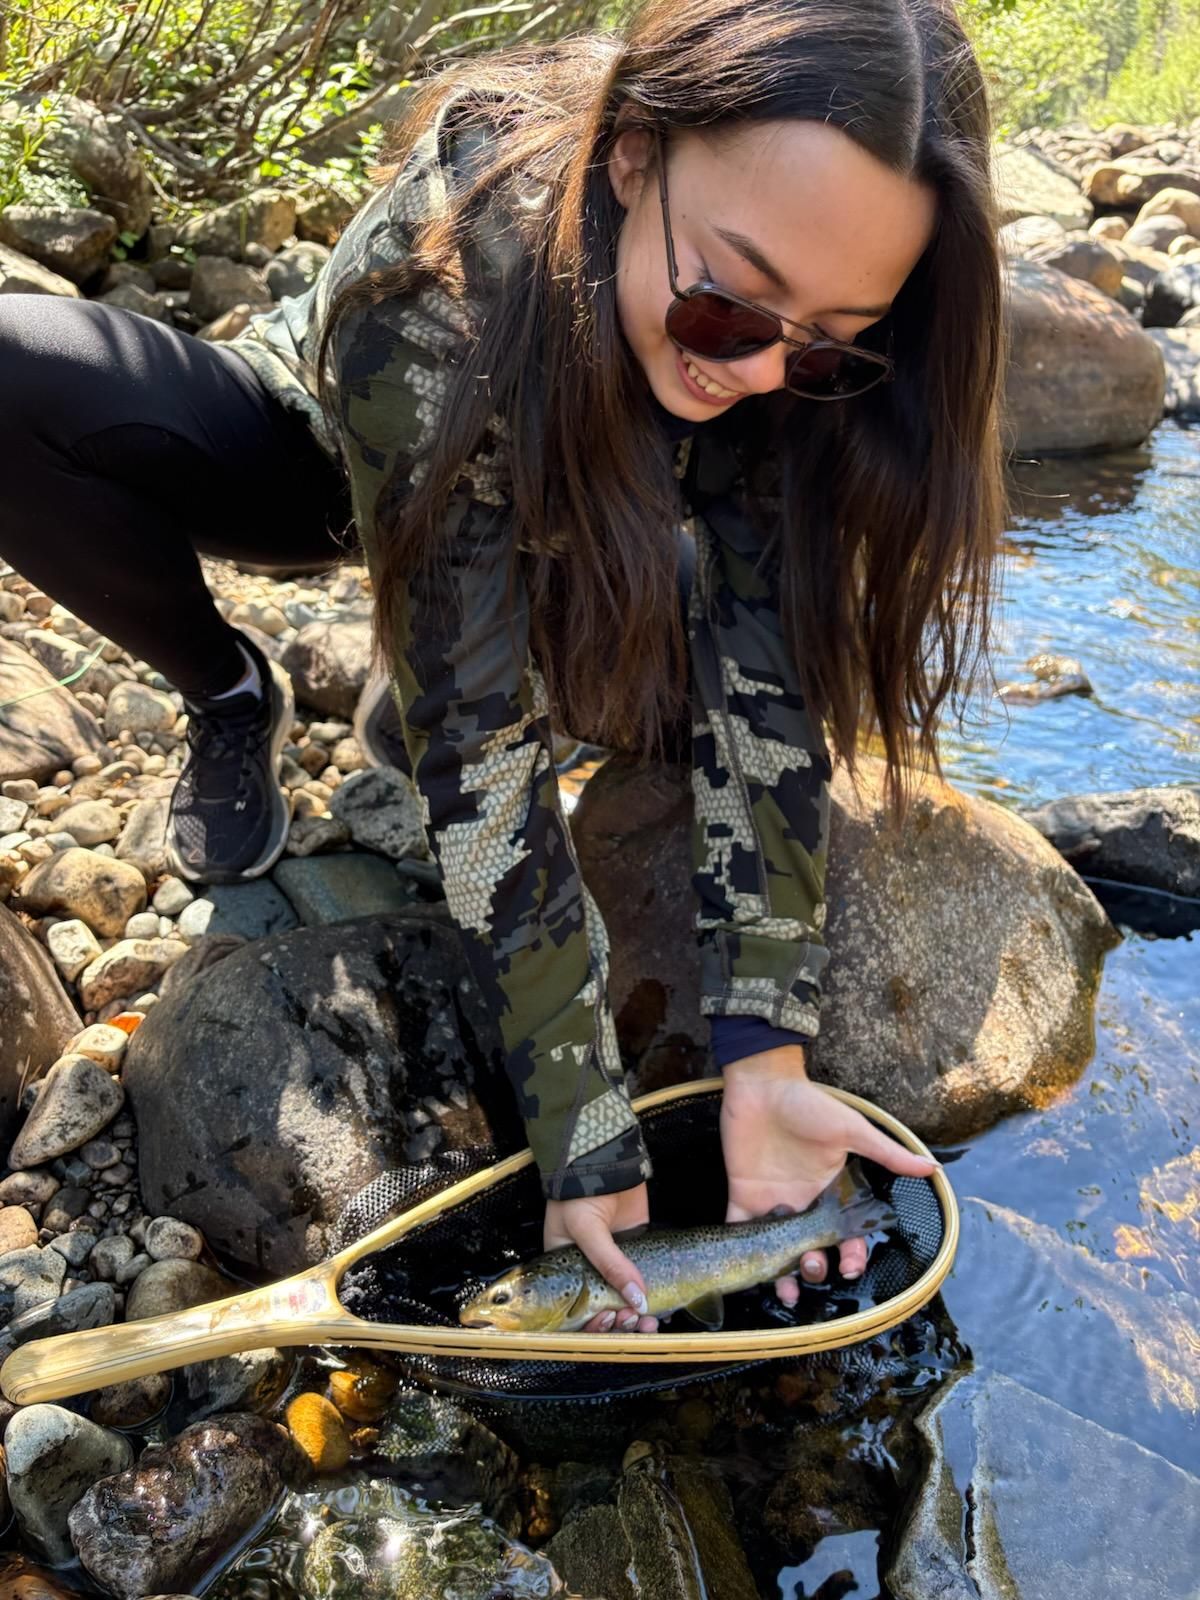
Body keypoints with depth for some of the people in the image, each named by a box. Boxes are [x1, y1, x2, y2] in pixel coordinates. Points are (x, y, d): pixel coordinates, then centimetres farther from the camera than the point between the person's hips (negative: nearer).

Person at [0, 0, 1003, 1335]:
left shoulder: (796, 357, -28)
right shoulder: (441, 281, -40)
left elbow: (768, 675, -31)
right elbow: (476, 738, -42)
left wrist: (762, 1051, -38)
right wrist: (587, 1135, -41)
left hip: (565, 495, 4)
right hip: (335, 461, -3)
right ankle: (228, 697, -3)